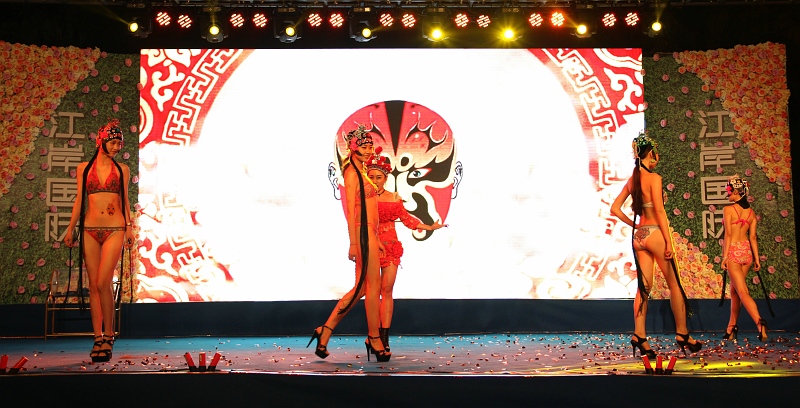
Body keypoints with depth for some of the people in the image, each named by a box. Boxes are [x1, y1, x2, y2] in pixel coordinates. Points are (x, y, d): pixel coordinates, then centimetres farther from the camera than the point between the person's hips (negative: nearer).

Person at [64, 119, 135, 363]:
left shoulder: (122, 169, 9)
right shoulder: (84, 168, 10)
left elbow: (124, 200, 11)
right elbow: (79, 200, 11)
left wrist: (129, 227, 3)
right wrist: (71, 228, 7)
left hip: (114, 229, -2)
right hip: (90, 230, 2)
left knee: (103, 283, -13)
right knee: (93, 285, 2)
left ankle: (108, 335, 1)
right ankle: (99, 338, 9)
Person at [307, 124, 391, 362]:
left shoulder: (361, 172, 20)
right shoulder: (352, 173, -8)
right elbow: (351, 211, -14)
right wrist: (353, 242, -18)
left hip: (368, 234, 10)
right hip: (362, 234, -10)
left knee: (361, 288, 10)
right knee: (373, 286, -3)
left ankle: (325, 331, 14)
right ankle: (374, 340, 7)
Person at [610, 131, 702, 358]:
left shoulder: (632, 180, 10)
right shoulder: (654, 178, -10)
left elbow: (615, 208, 11)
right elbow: (659, 211, -15)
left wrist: (634, 225, 13)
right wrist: (668, 241, -13)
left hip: (638, 236, 7)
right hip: (654, 233, -7)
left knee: (644, 287, 7)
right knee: (675, 285, 7)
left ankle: (640, 336, 0)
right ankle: (682, 334, 14)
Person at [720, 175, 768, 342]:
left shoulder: (728, 209, -7)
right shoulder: (751, 212, 9)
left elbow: (728, 234, -12)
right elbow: (753, 237, 6)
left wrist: (725, 255, -11)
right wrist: (756, 258, 8)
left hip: (733, 251, -6)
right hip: (746, 251, 6)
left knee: (742, 291, -9)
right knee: (734, 290, 15)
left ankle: (759, 323, -25)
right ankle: (731, 327, 21)